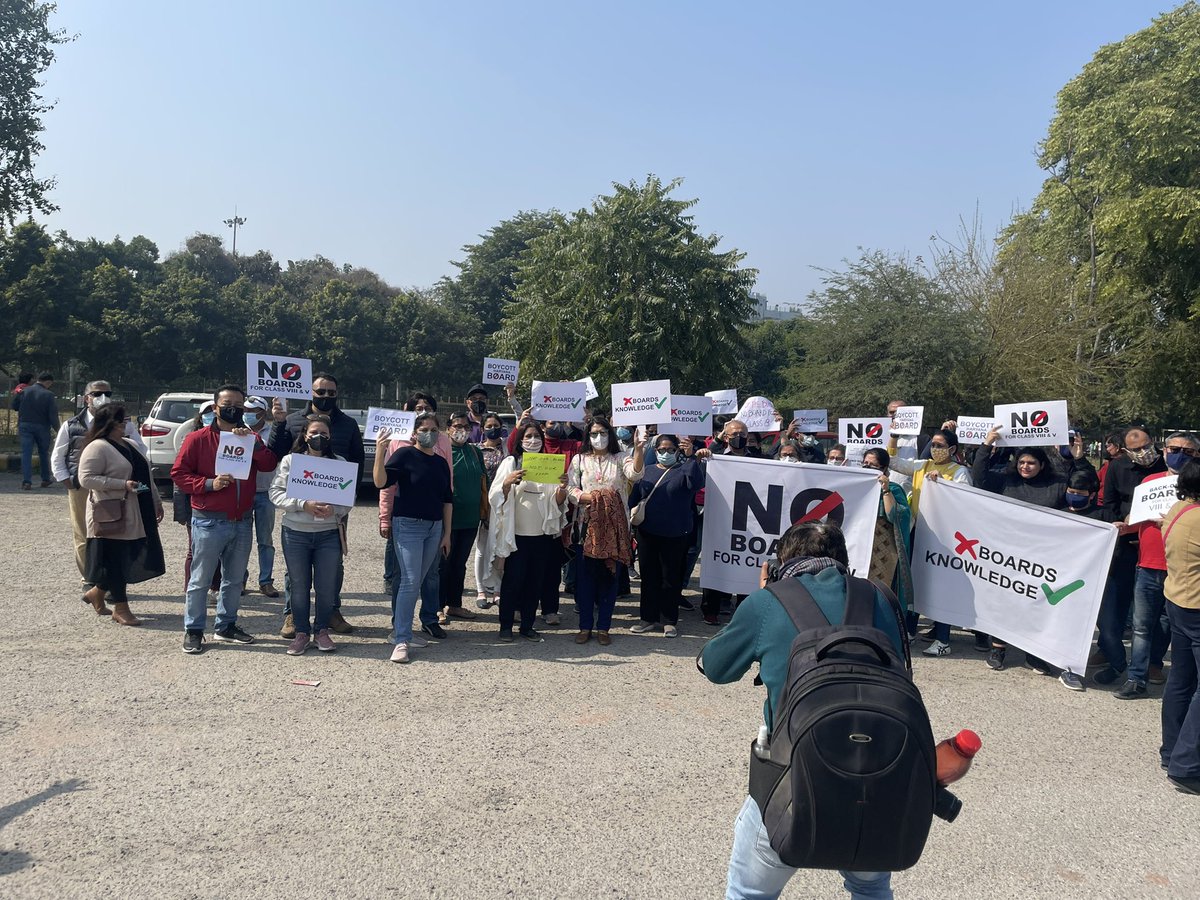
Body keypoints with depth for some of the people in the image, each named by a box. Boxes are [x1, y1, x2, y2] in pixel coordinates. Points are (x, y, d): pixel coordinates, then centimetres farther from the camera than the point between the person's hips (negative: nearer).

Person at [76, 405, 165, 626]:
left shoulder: (131, 446, 17)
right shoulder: (97, 448, -9)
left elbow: (146, 476, 22)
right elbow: (86, 479, -17)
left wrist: (156, 501, 19)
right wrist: (122, 485, -21)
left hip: (137, 516, 8)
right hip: (113, 516, -8)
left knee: (132, 558, 10)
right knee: (116, 560, -1)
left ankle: (96, 592, 29)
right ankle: (121, 608, 9)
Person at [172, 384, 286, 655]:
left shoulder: (251, 438, 10)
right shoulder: (198, 439, -4)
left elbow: (269, 465, -5)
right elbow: (178, 473, -6)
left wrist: (252, 442, -18)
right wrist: (209, 483, -19)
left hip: (242, 522, 5)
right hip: (209, 522, -5)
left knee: (234, 579, 14)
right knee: (200, 580, 1)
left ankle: (226, 626, 26)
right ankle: (193, 630, 11)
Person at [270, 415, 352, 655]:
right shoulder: (290, 461, 3)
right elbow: (276, 493, -4)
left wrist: (333, 510, -18)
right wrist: (304, 504, -17)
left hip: (329, 534, 1)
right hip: (296, 533, 0)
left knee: (326, 587, 5)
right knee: (299, 586, 7)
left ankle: (322, 631, 22)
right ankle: (301, 633, 20)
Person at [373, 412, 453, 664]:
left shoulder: (441, 463, 12)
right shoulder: (404, 455, -5)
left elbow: (447, 500, 16)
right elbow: (380, 481, -16)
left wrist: (447, 533, 13)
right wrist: (380, 451, -29)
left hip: (434, 527, 6)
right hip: (408, 525, -6)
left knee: (417, 581, 9)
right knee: (410, 581, -12)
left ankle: (402, 629, 20)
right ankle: (401, 641, -9)